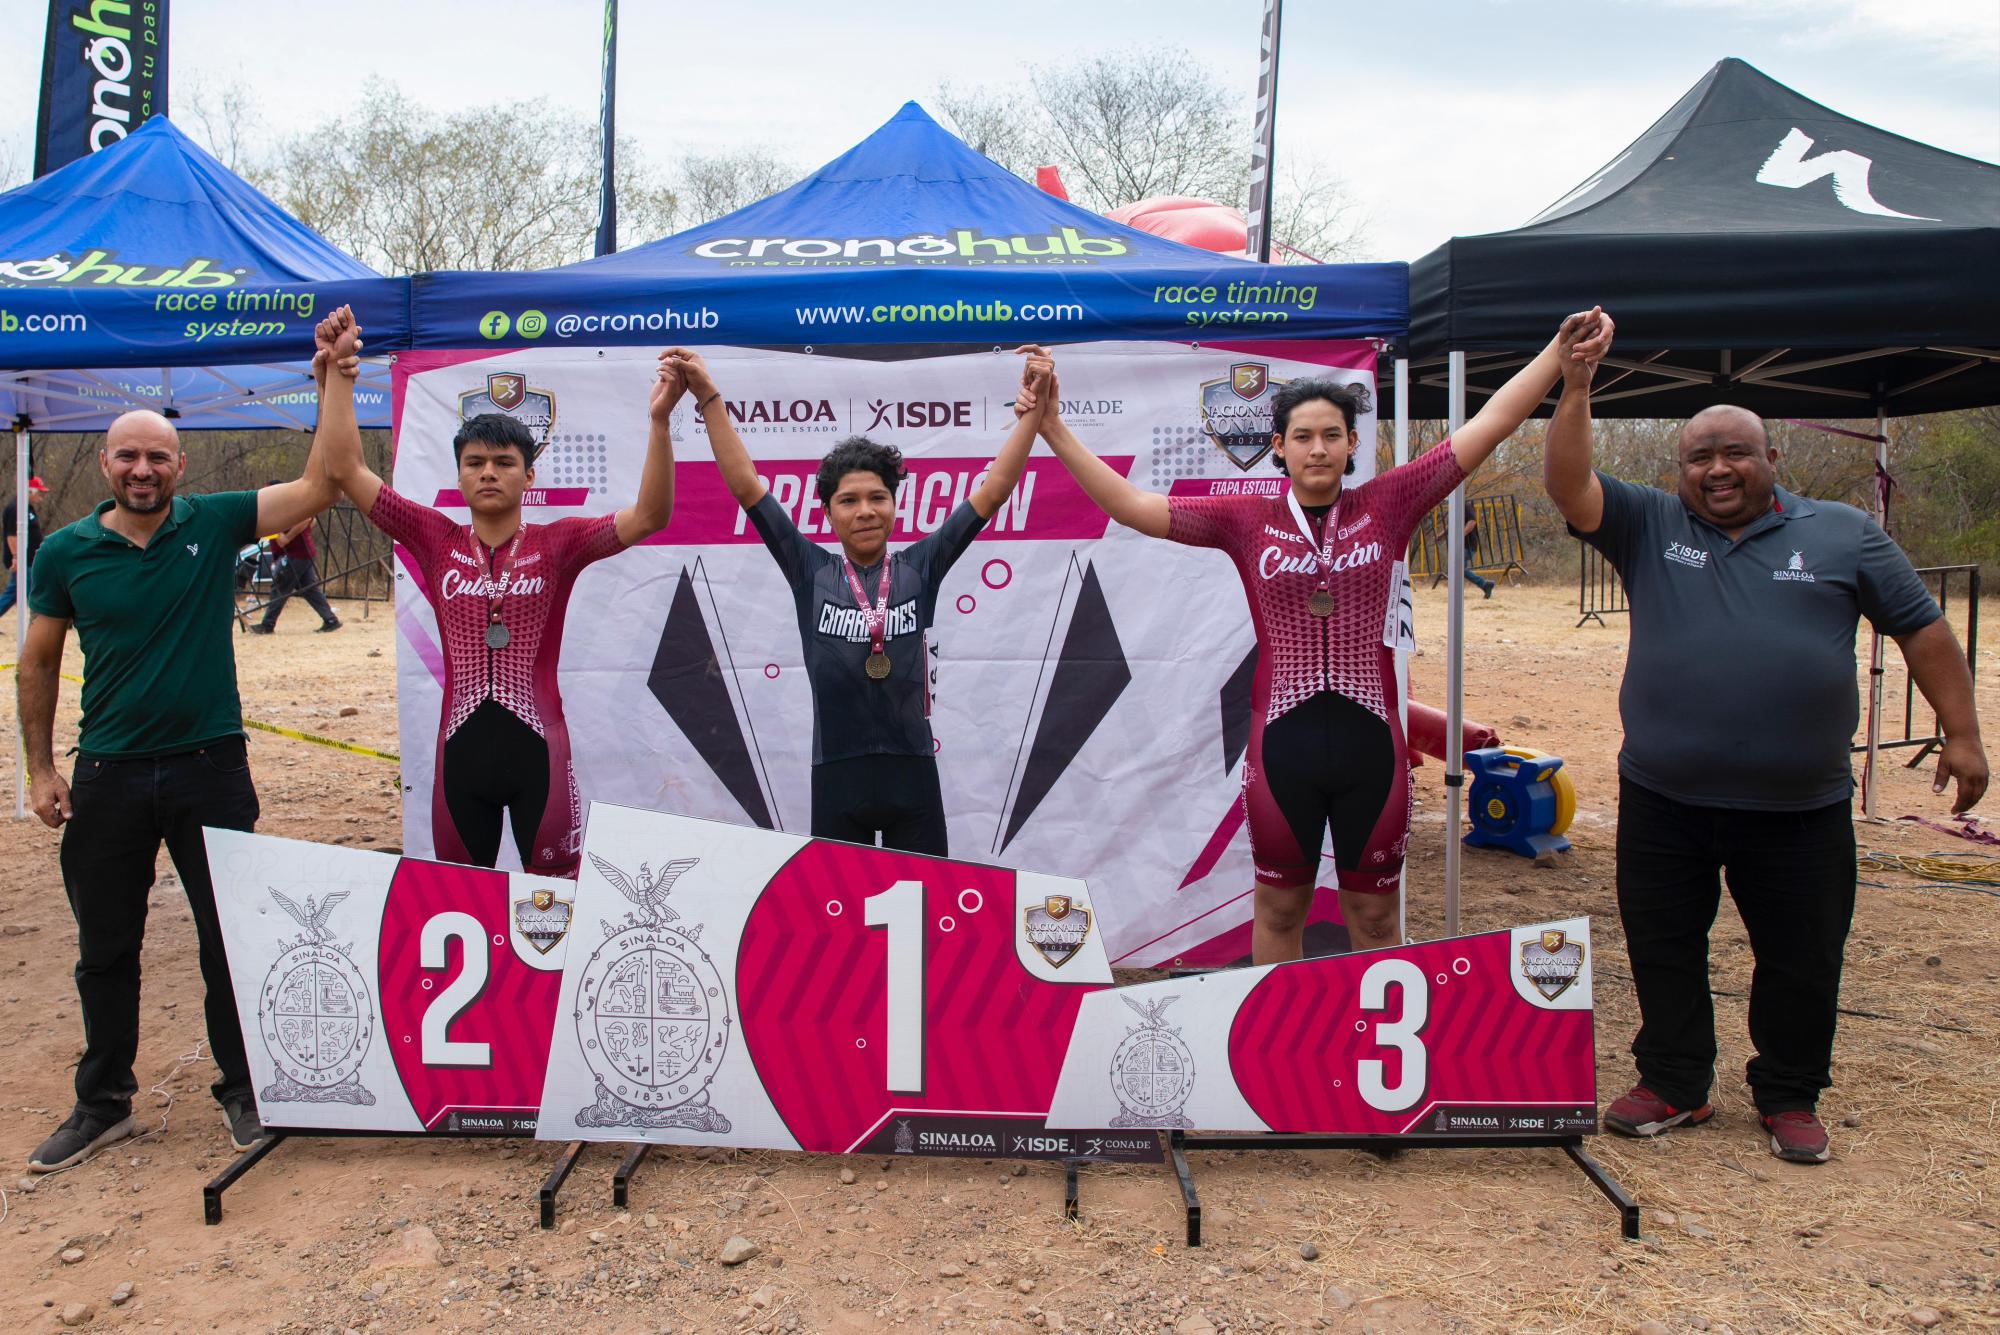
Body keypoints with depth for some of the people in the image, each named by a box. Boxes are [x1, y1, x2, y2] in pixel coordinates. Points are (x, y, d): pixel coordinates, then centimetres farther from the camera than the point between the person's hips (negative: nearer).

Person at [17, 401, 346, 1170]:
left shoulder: (216, 524, -4)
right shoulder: (65, 552, -1)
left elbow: (319, 485, -13)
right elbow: (39, 662, 8)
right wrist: (39, 769, 4)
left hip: (211, 767, -1)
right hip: (107, 776, 2)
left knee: (230, 938, 7)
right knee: (105, 949, 13)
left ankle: (242, 1091, 24)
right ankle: (103, 1104, 30)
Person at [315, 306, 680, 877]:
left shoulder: (558, 543, -2)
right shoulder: (436, 541, 4)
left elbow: (649, 517, -15)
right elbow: (346, 469, 2)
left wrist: (658, 422, -26)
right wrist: (339, 369, -1)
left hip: (538, 750, -2)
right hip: (460, 751, 3)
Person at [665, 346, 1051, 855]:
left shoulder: (920, 568, 4)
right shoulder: (811, 572, 4)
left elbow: (993, 490, 2)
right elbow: (746, 486, 2)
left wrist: (1032, 409, -2)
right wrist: (709, 397, -2)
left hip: (913, 773, 0)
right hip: (837, 776, 0)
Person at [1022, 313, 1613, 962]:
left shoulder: (1386, 506, 2)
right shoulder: (1247, 520, 1)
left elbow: (1489, 423, 1)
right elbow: (1133, 507, -2)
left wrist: (1561, 350, -5)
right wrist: (1053, 428, -6)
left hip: (1371, 744, 0)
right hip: (1283, 745, 0)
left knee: (1374, 916, 14)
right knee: (1278, 909, 14)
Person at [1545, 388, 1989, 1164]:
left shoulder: (1842, 534, 5)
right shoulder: (1648, 527, 3)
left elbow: (1922, 629, 7)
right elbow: (1568, 487, -11)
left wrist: (1961, 734, 4)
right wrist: (1576, 391, -20)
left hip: (1800, 809, 0)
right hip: (1663, 801, 1)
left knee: (1801, 961, 11)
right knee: (1663, 952, 11)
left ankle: (1790, 1098, 31)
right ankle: (1673, 1086, 29)